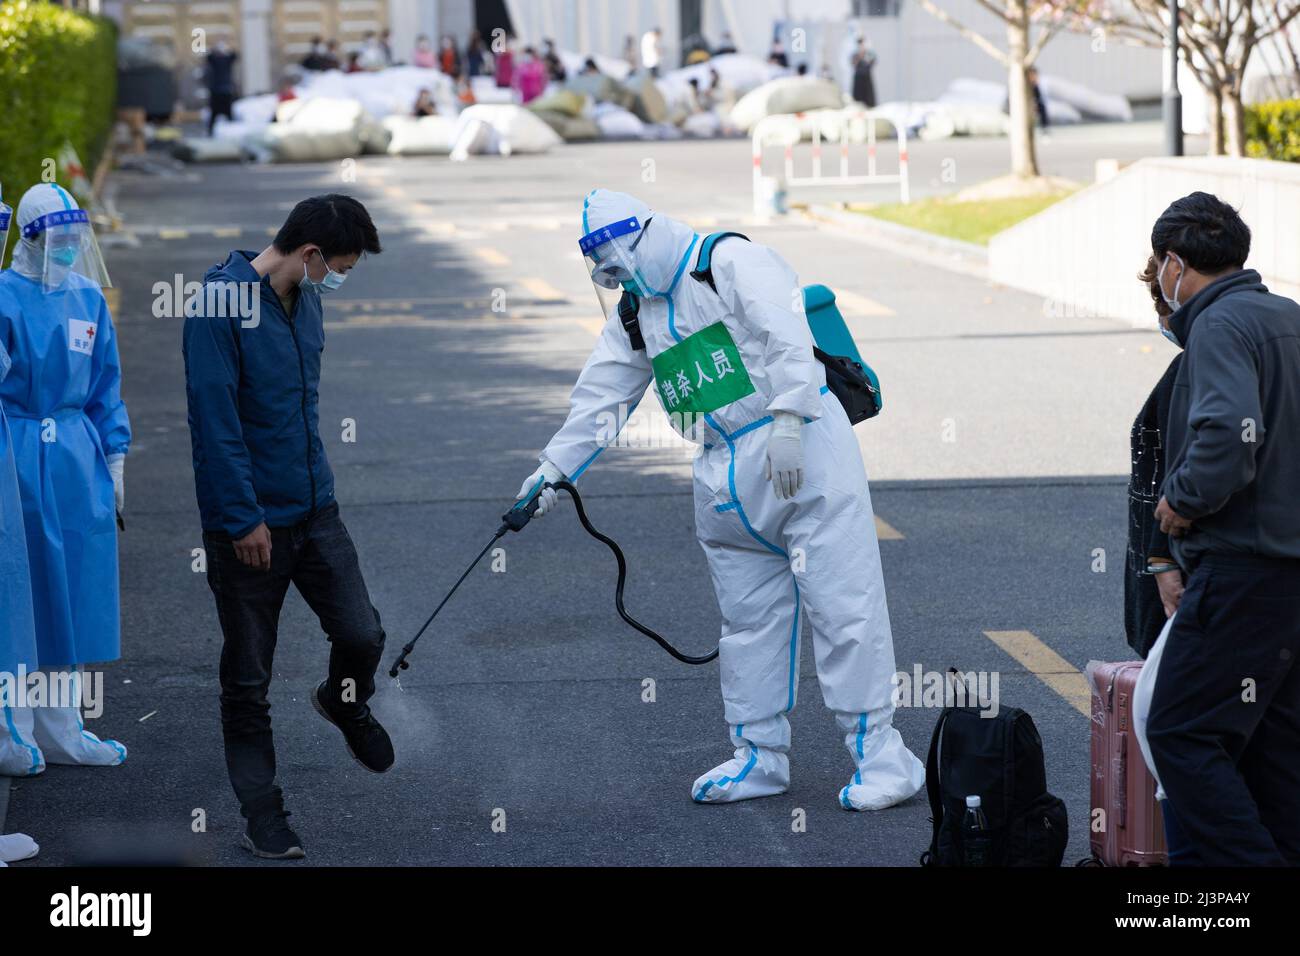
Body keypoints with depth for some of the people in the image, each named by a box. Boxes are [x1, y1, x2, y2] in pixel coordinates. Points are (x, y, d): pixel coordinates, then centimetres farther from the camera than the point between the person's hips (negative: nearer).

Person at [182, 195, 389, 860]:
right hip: (249, 524, -6)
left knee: (361, 636, -4)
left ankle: (345, 704, 30)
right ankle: (262, 814, 17)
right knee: (248, 678, 4)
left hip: (314, 508, 6)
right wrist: (243, 518, -19)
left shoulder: (305, 302, 8)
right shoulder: (221, 301, -17)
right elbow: (214, 418, -19)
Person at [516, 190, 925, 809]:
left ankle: (879, 754, -4)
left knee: (841, 604, -8)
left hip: (803, 451, -8)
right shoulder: (636, 313, 18)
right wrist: (556, 466, 22)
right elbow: (601, 393, 24)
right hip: (725, 476, 8)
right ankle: (759, 756, 21)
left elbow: (790, 339, -18)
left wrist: (786, 423, -25)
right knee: (747, 617, 11)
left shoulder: (732, 263, -7)